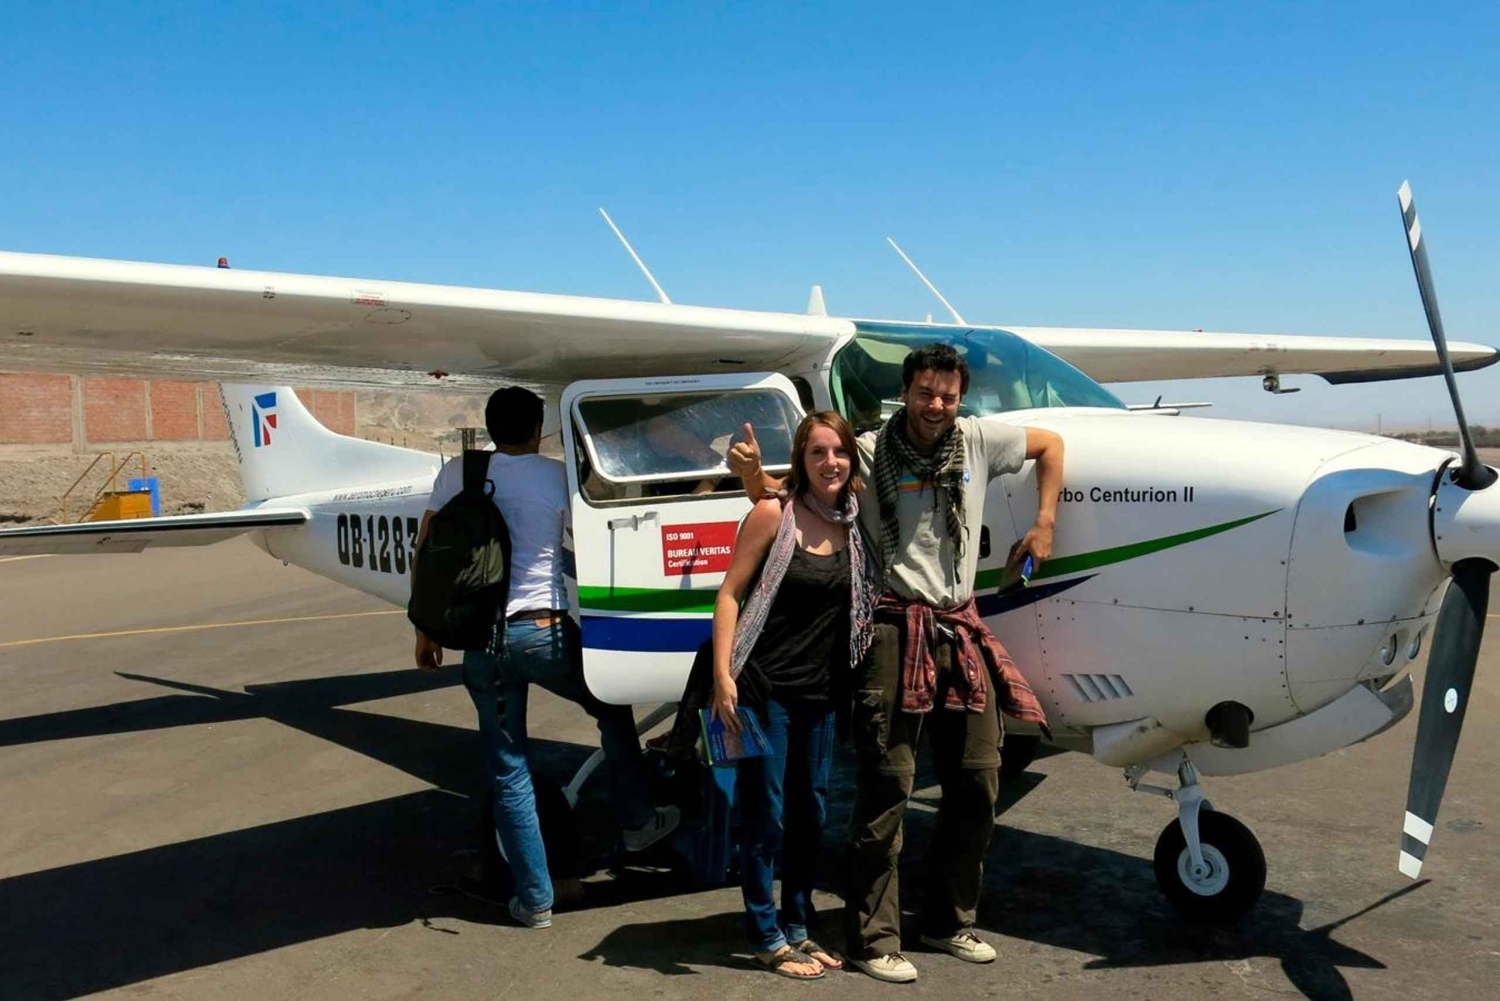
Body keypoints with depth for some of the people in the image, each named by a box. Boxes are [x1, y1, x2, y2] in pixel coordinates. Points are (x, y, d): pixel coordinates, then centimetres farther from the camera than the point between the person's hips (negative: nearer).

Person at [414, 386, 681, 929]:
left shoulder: (456, 474, 4)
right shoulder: (555, 475, -4)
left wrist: (425, 630, 14)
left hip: (482, 641, 2)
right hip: (543, 631, -2)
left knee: (508, 774, 11)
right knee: (612, 709, 26)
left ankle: (534, 899, 18)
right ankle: (637, 820, 34)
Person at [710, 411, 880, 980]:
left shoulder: (853, 524, 4)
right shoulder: (773, 514, -10)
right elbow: (729, 592, -10)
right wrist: (723, 677, -15)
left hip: (820, 693, 6)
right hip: (765, 687, -5)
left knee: (811, 813, 15)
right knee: (766, 816, 2)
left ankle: (798, 927, 31)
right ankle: (767, 938, 18)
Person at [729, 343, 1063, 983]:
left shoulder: (977, 441, 5)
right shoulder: (868, 453, -5)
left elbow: (1051, 444, 22)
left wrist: (1044, 523, 14)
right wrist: (751, 474, -22)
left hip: (960, 630, 5)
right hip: (894, 630, -5)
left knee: (978, 778, 10)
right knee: (887, 783, -5)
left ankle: (950, 921, 28)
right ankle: (873, 939, 9)